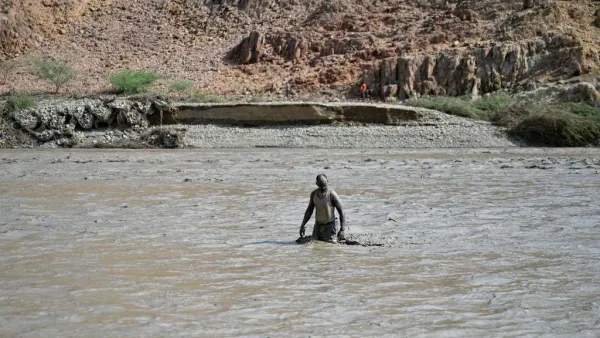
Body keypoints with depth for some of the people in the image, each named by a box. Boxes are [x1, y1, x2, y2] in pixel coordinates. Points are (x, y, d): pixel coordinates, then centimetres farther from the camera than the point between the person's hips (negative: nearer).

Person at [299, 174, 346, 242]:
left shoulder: (332, 195, -19)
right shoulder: (313, 194, -2)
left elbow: (341, 212, -16)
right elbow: (309, 210, 11)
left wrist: (342, 230, -22)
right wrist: (303, 225, 4)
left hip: (329, 225, -5)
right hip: (318, 225, 5)